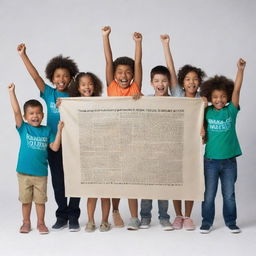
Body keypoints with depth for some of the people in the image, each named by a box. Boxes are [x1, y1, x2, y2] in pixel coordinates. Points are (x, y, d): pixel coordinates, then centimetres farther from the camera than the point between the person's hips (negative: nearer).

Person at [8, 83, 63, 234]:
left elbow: (55, 147, -2)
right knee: (26, 200, 11)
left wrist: (59, 131, -9)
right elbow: (16, 111, -13)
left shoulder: (47, 131, 1)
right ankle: (26, 222, 26)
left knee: (40, 199, 9)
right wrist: (12, 92, -18)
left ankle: (41, 223, 23)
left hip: (41, 172, 0)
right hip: (24, 172, 0)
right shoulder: (23, 128, -3)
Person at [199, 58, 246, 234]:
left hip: (229, 160, 0)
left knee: (229, 195, 9)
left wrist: (240, 70, -21)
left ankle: (231, 222, 23)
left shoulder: (231, 111, -2)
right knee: (209, 195, 7)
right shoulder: (206, 112, -1)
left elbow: (236, 90, -12)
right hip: (211, 160, 0)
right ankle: (207, 222, 20)